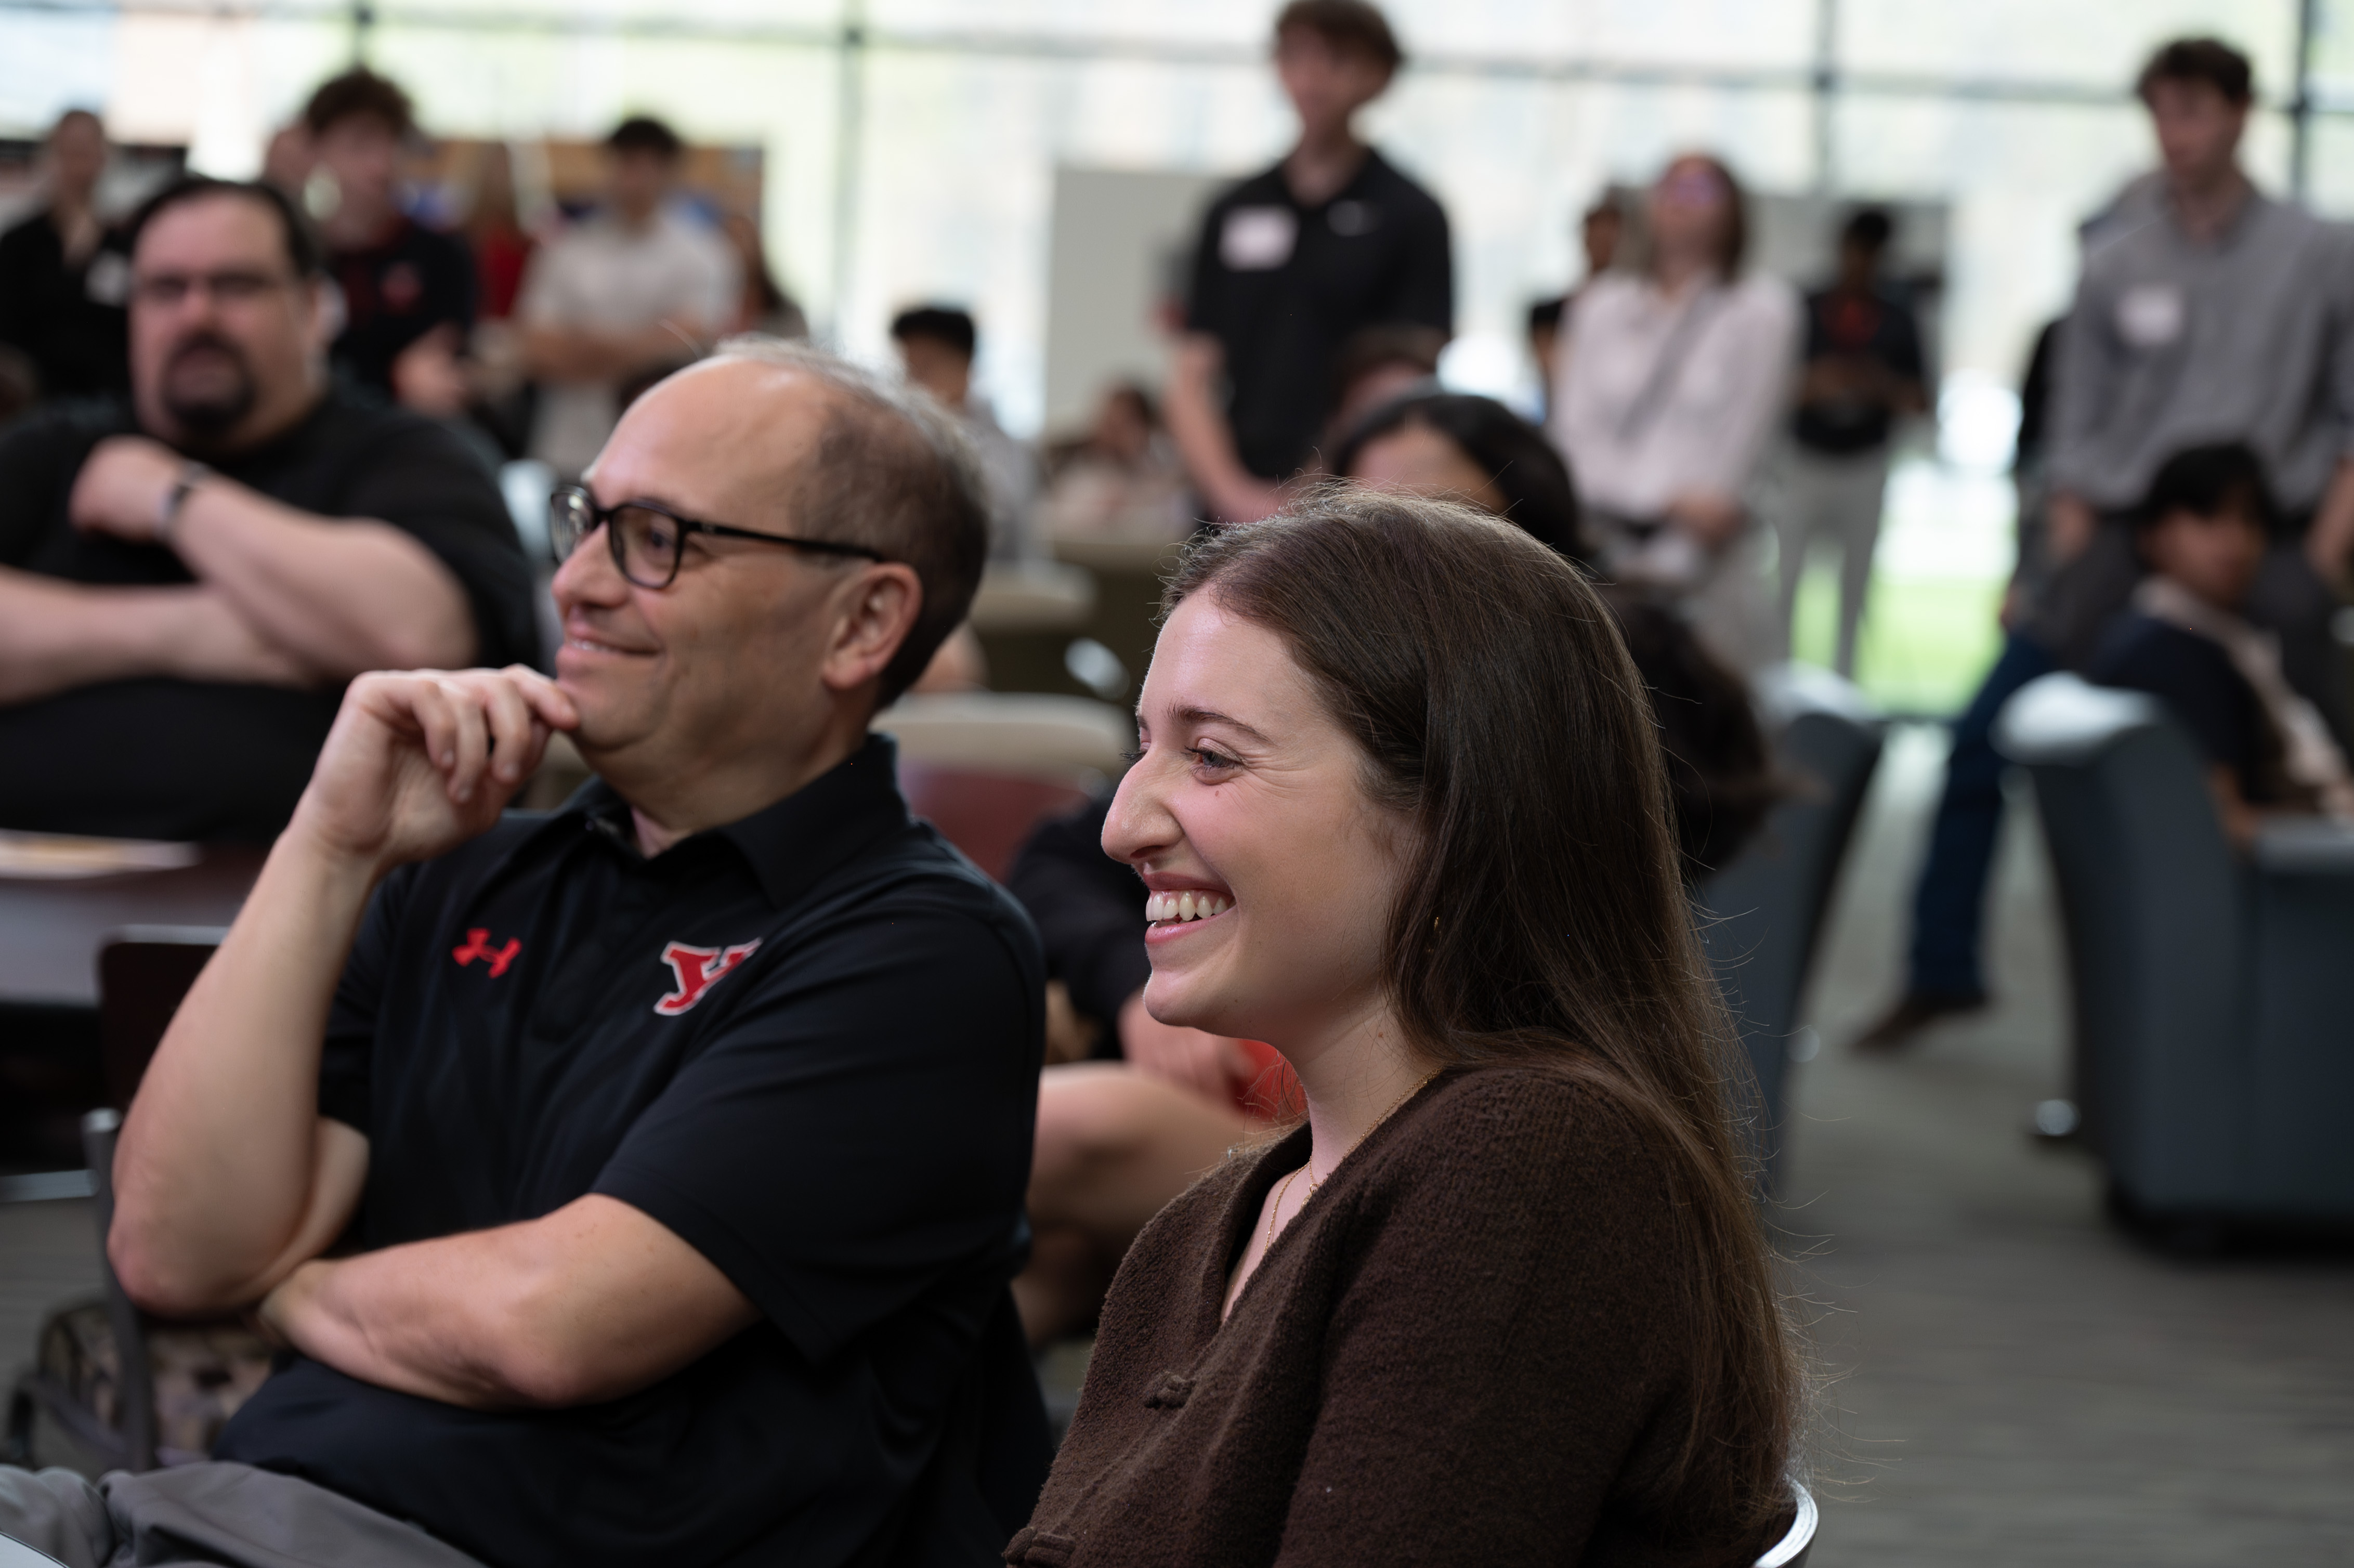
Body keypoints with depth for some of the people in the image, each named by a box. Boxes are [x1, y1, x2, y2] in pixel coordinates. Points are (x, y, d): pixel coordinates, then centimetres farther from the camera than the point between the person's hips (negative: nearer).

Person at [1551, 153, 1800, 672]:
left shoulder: (1762, 309, 4)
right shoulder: (1603, 305, 13)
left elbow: (1741, 439, -1)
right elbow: (1574, 434, 5)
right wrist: (1674, 500, -11)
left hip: (1705, 568, -2)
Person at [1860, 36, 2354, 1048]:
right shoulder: (2115, 263, 7)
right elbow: (2075, 432, 10)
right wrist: (2070, 576, -1)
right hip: (2127, 535, 2)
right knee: (1982, 738, -6)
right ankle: (1941, 973, 5)